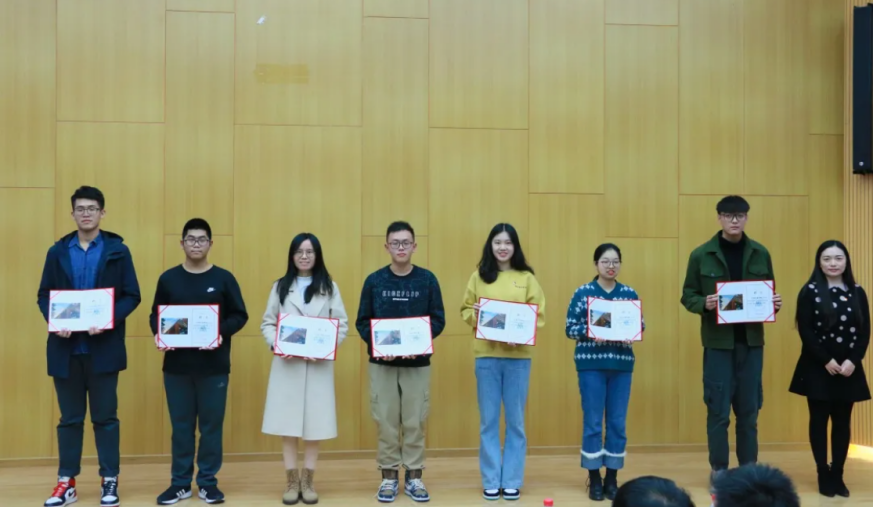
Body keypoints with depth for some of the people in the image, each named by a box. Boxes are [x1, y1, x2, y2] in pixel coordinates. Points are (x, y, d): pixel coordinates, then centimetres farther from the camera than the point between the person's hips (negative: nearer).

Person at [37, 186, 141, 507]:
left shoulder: (118, 251, 1)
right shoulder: (57, 252, 8)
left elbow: (132, 296, -1)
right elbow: (44, 295, 8)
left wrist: (109, 319, -17)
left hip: (103, 347, -2)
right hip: (66, 348, 2)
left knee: (105, 417, 5)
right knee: (70, 418, 10)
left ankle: (109, 481, 14)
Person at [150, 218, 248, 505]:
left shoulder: (224, 278, 1)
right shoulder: (168, 279, 6)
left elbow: (240, 316, 1)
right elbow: (155, 315, 9)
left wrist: (222, 333, -18)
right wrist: (158, 335, -12)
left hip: (214, 366, -1)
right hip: (177, 366, 1)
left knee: (211, 424, 4)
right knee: (181, 425, 7)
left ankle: (208, 482, 15)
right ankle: (180, 482, 17)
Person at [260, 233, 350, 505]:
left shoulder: (329, 287, 7)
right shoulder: (280, 286, 10)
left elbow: (342, 324, 1)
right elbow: (267, 323, 6)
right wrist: (276, 345, -14)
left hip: (318, 364, 0)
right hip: (287, 363, 1)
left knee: (315, 423, 2)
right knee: (287, 423, 1)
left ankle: (308, 481, 14)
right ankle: (292, 481, 12)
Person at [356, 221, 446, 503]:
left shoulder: (427, 280, 1)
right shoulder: (374, 281, 2)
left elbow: (438, 320, 0)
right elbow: (362, 322, 2)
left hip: (418, 363, 0)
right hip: (381, 363, 0)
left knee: (415, 422, 5)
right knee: (386, 422, 5)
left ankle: (414, 477, 16)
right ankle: (388, 477, 16)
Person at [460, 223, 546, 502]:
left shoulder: (527, 278, 2)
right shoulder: (479, 276, 5)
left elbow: (538, 315, -2)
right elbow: (465, 310, 7)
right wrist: (475, 315, -15)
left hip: (518, 355, 0)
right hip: (486, 355, 1)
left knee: (515, 421, 6)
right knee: (488, 421, 6)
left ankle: (512, 481, 16)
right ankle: (491, 482, 15)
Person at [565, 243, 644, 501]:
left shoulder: (630, 294, 6)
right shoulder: (582, 293, -1)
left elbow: (640, 325, 8)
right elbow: (570, 328, -3)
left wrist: (632, 334, -13)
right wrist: (589, 333, -21)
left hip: (622, 364, 3)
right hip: (591, 363, -3)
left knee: (618, 423, 6)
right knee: (593, 422, 1)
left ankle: (612, 478, 17)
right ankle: (594, 478, 12)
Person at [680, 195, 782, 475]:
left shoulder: (760, 254, 6)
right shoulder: (701, 255, -2)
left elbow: (769, 293, 13)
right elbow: (688, 296, 0)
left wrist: (774, 303, -9)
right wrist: (704, 303, -20)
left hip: (751, 341, 3)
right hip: (718, 342, -3)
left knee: (749, 409, 9)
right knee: (718, 410, 1)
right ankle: (719, 470, 12)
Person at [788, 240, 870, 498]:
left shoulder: (857, 293, 6)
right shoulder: (810, 291, -3)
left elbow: (864, 332, 3)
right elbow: (806, 331, -9)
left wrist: (852, 361, -10)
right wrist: (827, 361, -15)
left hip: (848, 368, 3)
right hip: (818, 368, -3)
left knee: (842, 422, 6)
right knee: (819, 420, 2)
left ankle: (837, 475, 15)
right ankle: (824, 475, 11)